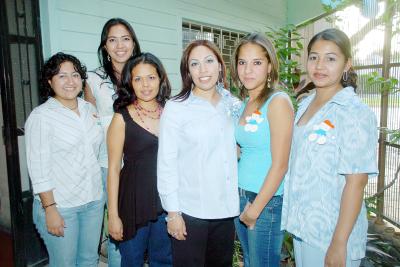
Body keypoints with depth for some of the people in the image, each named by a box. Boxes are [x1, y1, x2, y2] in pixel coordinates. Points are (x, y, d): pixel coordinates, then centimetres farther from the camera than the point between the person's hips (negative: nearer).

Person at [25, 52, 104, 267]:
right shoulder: (41, 116, -12)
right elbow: (39, 169, -13)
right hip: (60, 205, -5)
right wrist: (49, 209, -14)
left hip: (94, 200, 5)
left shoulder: (89, 109, 5)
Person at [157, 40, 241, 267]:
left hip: (227, 209, 4)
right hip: (190, 212, -4)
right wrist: (173, 211, -9)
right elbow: (166, 163, -9)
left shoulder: (234, 106, 4)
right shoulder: (175, 108, -8)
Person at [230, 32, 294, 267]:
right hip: (241, 197, 7)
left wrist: (255, 209, -12)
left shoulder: (278, 101, -15)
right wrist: (244, 203, 6)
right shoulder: (246, 103, 6)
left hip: (268, 200, -7)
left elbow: (280, 165, -17)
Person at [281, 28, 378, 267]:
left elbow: (356, 182, -18)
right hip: (301, 224, 6)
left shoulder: (356, 113, -16)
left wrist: (339, 244, -18)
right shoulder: (305, 105, 4)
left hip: (331, 233, -6)